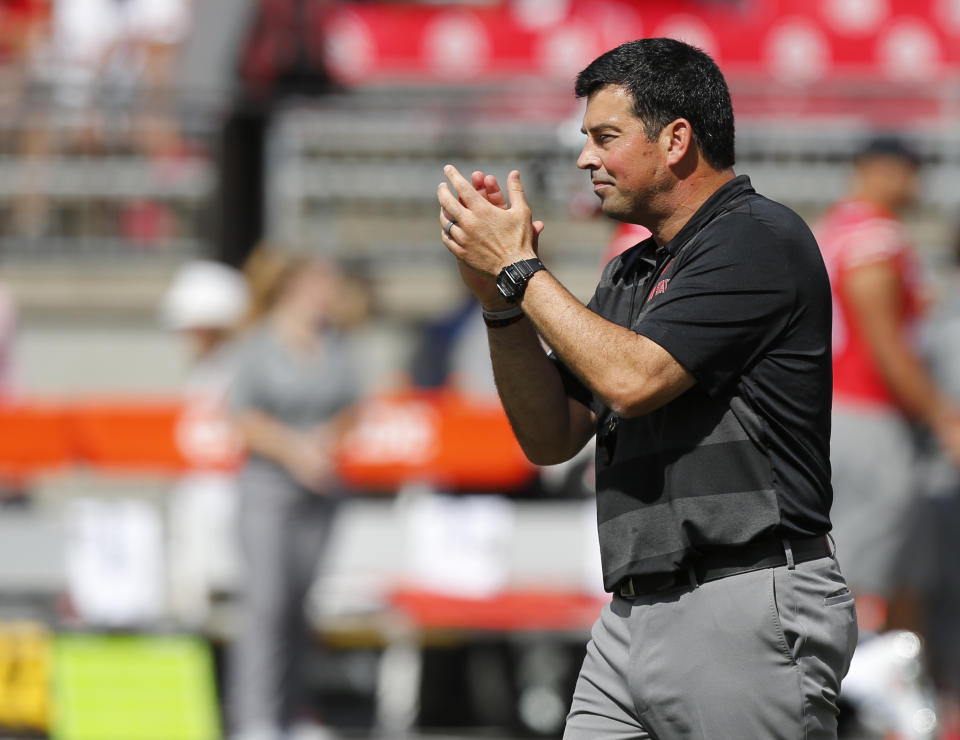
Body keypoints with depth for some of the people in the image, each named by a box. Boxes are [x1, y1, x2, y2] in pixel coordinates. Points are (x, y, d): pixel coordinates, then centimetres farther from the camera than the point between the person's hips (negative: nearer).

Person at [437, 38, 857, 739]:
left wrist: (520, 267, -7)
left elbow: (632, 380, -18)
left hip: (744, 613, -8)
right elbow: (551, 437, 18)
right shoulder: (631, 273, 19)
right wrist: (501, 300, 4)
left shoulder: (759, 238, -8)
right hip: (633, 619, 8)